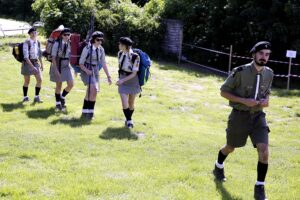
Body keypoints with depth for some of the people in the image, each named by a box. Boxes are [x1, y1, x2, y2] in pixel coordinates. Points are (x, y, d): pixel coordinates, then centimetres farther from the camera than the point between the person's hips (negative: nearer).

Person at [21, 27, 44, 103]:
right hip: (27, 63, -5)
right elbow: (26, 56, -21)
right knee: (27, 82, 6)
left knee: (39, 80, -8)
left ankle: (37, 97, 0)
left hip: (36, 63, 5)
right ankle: (25, 97, 24)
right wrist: (32, 66, -27)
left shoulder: (38, 42, 3)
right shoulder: (26, 43, -16)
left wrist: (41, 64, 15)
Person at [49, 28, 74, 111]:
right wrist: (56, 70, -19)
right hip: (58, 66, -4)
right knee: (59, 86, 5)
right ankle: (58, 104, 21)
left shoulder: (69, 44, 2)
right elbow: (53, 57, -14)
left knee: (71, 84, -5)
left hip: (67, 66, 4)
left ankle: (62, 97, 21)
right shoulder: (57, 44, -12)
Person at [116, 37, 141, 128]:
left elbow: (134, 73, -21)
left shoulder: (135, 56, -24)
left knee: (131, 104, 13)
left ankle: (129, 119, 39)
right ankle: (129, 121, 13)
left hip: (133, 81, -3)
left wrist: (123, 80, -28)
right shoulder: (120, 53, -6)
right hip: (122, 81, 3)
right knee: (124, 104, -10)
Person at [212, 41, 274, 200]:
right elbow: (223, 92, -10)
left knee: (264, 150, -15)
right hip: (240, 116, -3)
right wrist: (244, 101, -21)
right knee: (230, 148, 18)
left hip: (258, 116, 3)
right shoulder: (241, 72, -17)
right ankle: (218, 167, 52)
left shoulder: (269, 74, -1)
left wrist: (266, 100, -5)